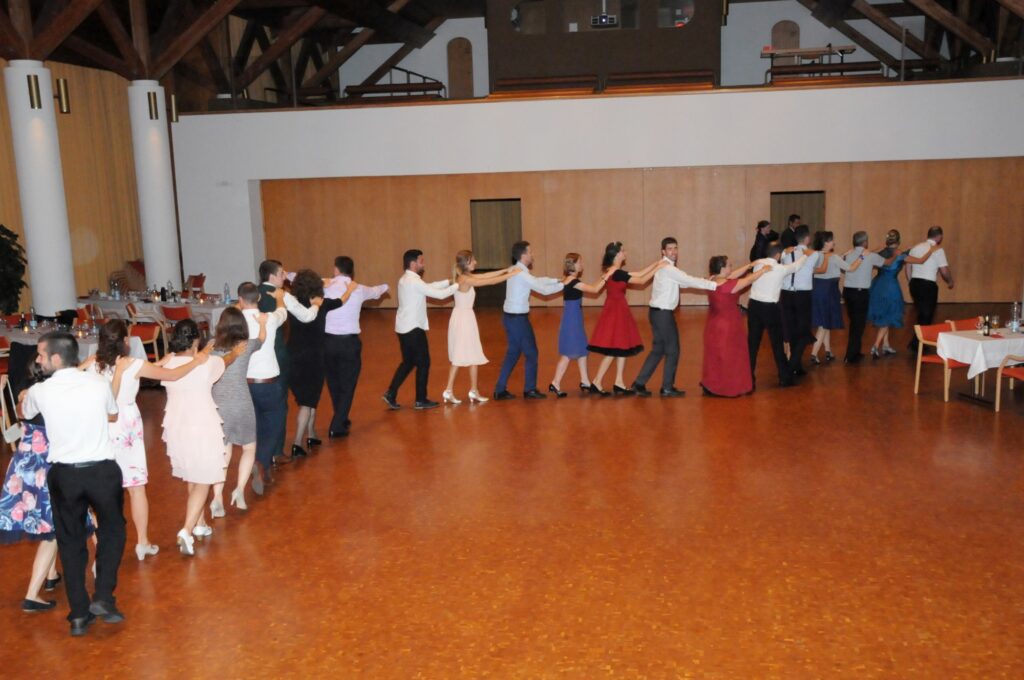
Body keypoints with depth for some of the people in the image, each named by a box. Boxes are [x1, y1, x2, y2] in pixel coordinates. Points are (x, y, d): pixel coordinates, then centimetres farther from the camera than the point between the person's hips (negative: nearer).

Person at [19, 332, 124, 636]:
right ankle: (103, 598, 9)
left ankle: (79, 614, 18)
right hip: (102, 470, 0)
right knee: (112, 530, 20)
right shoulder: (98, 383, -6)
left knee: (70, 540, 14)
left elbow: (23, 413, 18)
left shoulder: (40, 391, -7)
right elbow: (113, 415, 13)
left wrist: (24, 397, 38)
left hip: (64, 474, 0)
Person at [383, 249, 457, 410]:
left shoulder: (406, 279, 12)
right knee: (423, 363, 3)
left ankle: (391, 394, 11)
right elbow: (440, 294, -18)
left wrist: (449, 281, 14)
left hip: (404, 328, 9)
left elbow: (429, 286, 18)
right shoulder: (414, 281, -18)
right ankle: (421, 400, 11)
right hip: (413, 329, -9)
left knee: (408, 362, 17)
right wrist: (457, 285, -5)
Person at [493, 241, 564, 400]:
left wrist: (557, 280, 11)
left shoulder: (516, 271, 11)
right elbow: (543, 289, -14)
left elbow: (538, 280, 16)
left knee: (513, 353, 15)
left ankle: (500, 390, 16)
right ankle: (530, 390, 14)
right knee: (531, 353, 4)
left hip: (511, 317, 9)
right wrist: (563, 285, -3)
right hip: (518, 319, -9)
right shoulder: (522, 273, -19)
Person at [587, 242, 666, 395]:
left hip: (618, 312, 10)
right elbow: (641, 280, -14)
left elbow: (639, 274, 15)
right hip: (616, 312, -10)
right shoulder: (617, 273, -19)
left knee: (622, 348, 12)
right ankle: (596, 383, 3)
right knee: (613, 350, -3)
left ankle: (619, 384, 17)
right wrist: (658, 267, -6)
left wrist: (657, 263, 14)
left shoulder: (615, 272, 10)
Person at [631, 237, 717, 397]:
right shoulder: (668, 268, -15)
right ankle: (667, 387, 12)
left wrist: (707, 281, 6)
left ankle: (639, 383, 13)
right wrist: (714, 285, -15)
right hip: (663, 313, -10)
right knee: (672, 350, 2)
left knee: (658, 349, 14)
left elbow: (683, 282, 16)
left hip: (658, 312, 10)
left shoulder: (665, 267, 17)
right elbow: (690, 281, -19)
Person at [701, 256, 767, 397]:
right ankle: (728, 388, 15)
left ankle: (711, 385, 23)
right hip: (727, 326, -8)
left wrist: (749, 266, 14)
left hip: (715, 325, 8)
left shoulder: (714, 281, 0)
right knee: (728, 356, 5)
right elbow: (748, 280, -14)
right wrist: (762, 270, 0)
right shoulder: (727, 285, -24)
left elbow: (733, 275, 12)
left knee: (716, 355, 17)